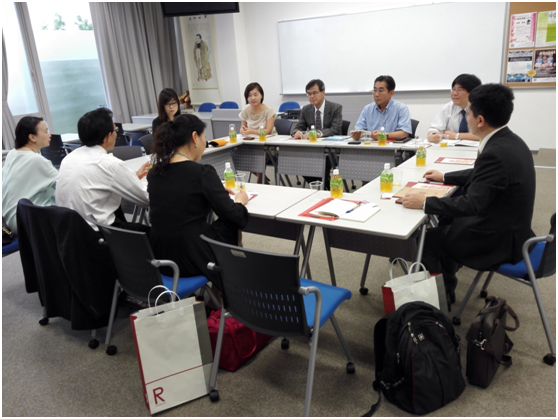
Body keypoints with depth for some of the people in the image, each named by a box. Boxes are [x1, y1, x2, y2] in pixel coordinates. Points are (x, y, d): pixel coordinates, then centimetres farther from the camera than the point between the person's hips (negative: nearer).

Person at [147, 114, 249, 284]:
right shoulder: (202, 172, -18)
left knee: (225, 227, 26)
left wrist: (216, 190, 20)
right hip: (191, 258, -7)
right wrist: (240, 201, 12)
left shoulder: (154, 172, 3)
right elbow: (233, 216, -8)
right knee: (232, 227, 21)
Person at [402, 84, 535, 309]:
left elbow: (472, 205, -29)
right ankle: (445, 287, 30)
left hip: (499, 239, -9)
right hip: (506, 225, 9)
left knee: (428, 238, 4)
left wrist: (424, 203, -21)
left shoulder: (496, 153, -29)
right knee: (446, 219, 20)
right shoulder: (509, 141, 1)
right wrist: (445, 177, 20)